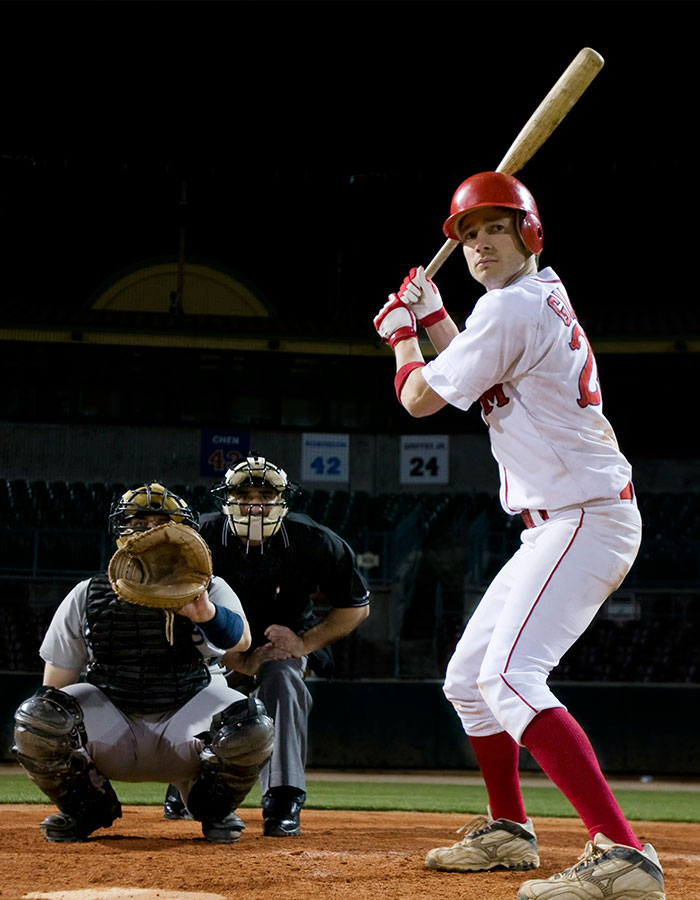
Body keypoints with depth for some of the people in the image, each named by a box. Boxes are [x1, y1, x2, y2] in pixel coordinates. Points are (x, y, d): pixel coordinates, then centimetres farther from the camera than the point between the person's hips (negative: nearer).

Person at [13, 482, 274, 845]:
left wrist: (206, 613, -48)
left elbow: (240, 640, -26)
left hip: (183, 722, -1)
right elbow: (55, 684, 7)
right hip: (109, 724, 1)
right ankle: (89, 808, 5)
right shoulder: (87, 597, 2)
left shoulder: (209, 590, -2)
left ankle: (213, 804, 5)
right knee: (34, 720, -27)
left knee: (251, 727, -31)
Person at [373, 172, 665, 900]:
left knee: (511, 677, -27)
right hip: (558, 524, 11)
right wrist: (430, 315, 27)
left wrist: (398, 334, 11)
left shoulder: (512, 306, -14)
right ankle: (507, 831, 33)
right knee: (468, 677, 19)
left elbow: (420, 399, -7)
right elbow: (478, 378, 33)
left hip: (584, 519, -11)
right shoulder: (543, 299, 16)